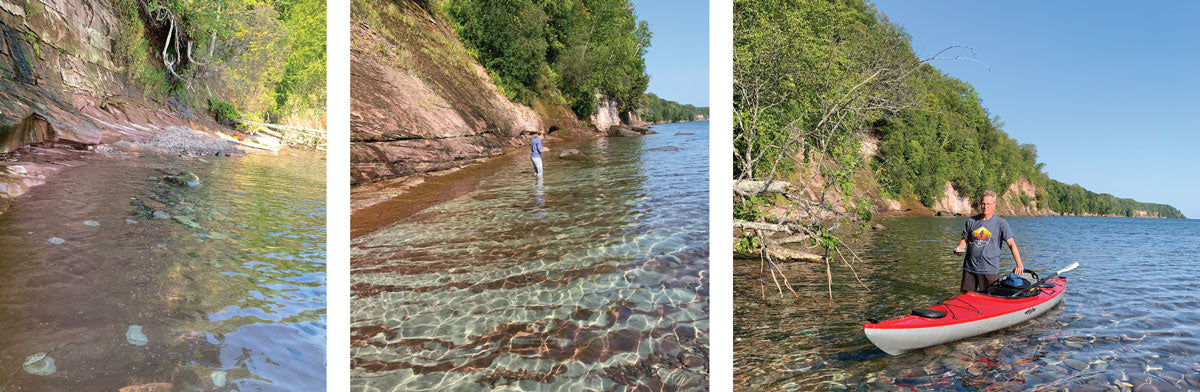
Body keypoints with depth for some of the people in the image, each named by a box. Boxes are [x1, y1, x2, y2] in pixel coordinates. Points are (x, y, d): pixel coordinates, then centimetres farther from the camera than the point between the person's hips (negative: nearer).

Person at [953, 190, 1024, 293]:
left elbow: (1011, 243, -7)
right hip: (970, 268, 3)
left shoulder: (1001, 223, -2)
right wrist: (960, 247, -7)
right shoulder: (971, 221, 7)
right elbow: (964, 239, 16)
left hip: (990, 270, -2)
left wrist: (1019, 264, -16)